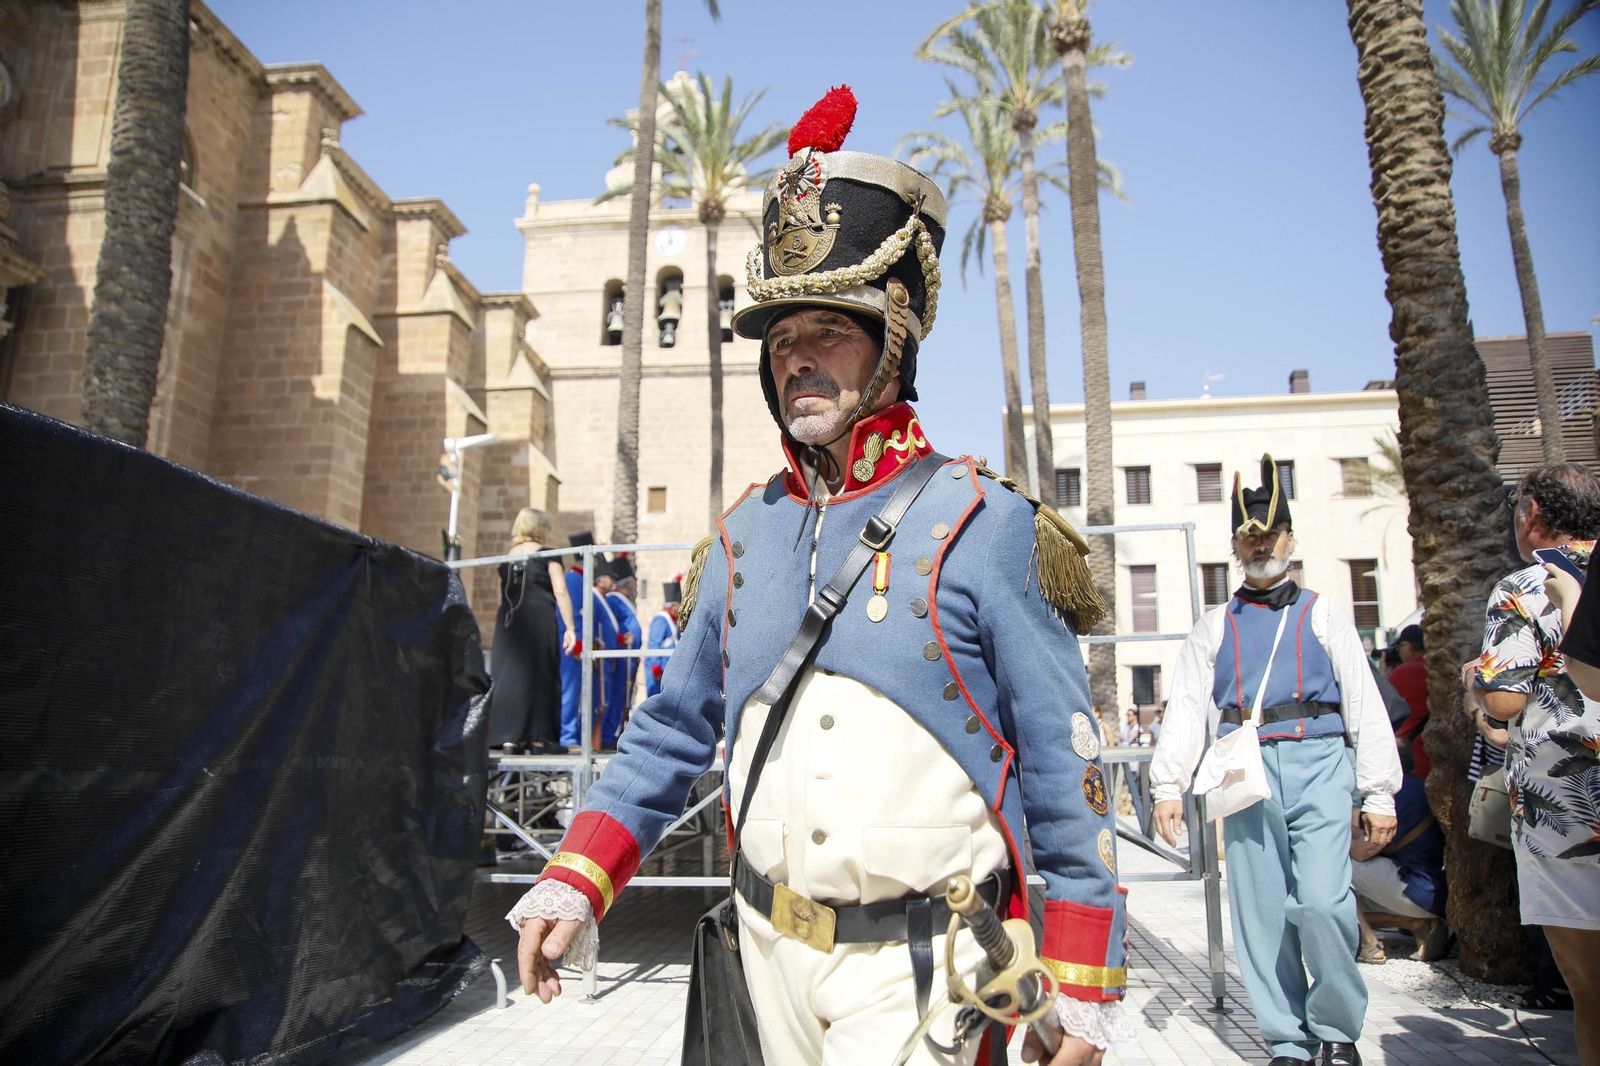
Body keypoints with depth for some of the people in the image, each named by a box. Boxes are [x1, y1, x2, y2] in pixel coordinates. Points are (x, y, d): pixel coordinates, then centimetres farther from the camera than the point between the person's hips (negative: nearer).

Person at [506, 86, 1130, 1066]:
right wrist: (575, 883, 0)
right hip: (774, 947, 5)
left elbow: (1065, 769, -8)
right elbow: (673, 733, 9)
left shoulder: (984, 526, -11)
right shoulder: (743, 535, 3)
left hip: (920, 961, -4)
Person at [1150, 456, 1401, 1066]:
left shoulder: (1322, 618, 13)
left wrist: (1380, 793, 3)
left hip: (1319, 769, -1)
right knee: (1261, 912, 2)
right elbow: (1185, 709, 9)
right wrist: (1168, 786, 0)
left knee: (1323, 903, -12)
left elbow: (1366, 709, 10)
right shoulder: (1214, 628, 15)